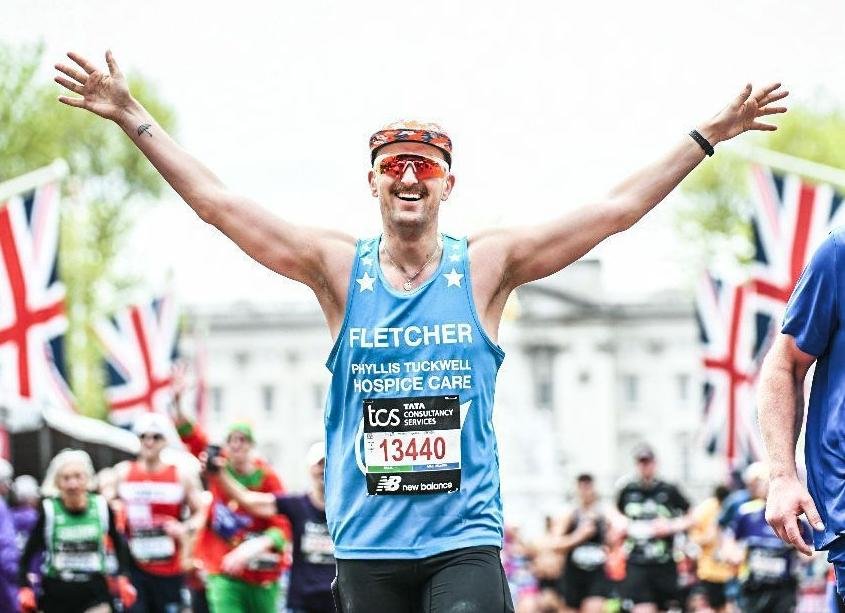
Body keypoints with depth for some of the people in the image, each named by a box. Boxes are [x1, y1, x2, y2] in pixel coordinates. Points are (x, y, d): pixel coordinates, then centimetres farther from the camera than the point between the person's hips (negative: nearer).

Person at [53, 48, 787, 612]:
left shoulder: (487, 266, 2)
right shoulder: (339, 269, 3)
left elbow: (617, 209, 2)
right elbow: (217, 203, 2)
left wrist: (709, 135, 0)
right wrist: (133, 116, -1)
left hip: (465, 540, -1)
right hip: (367, 546, 1)